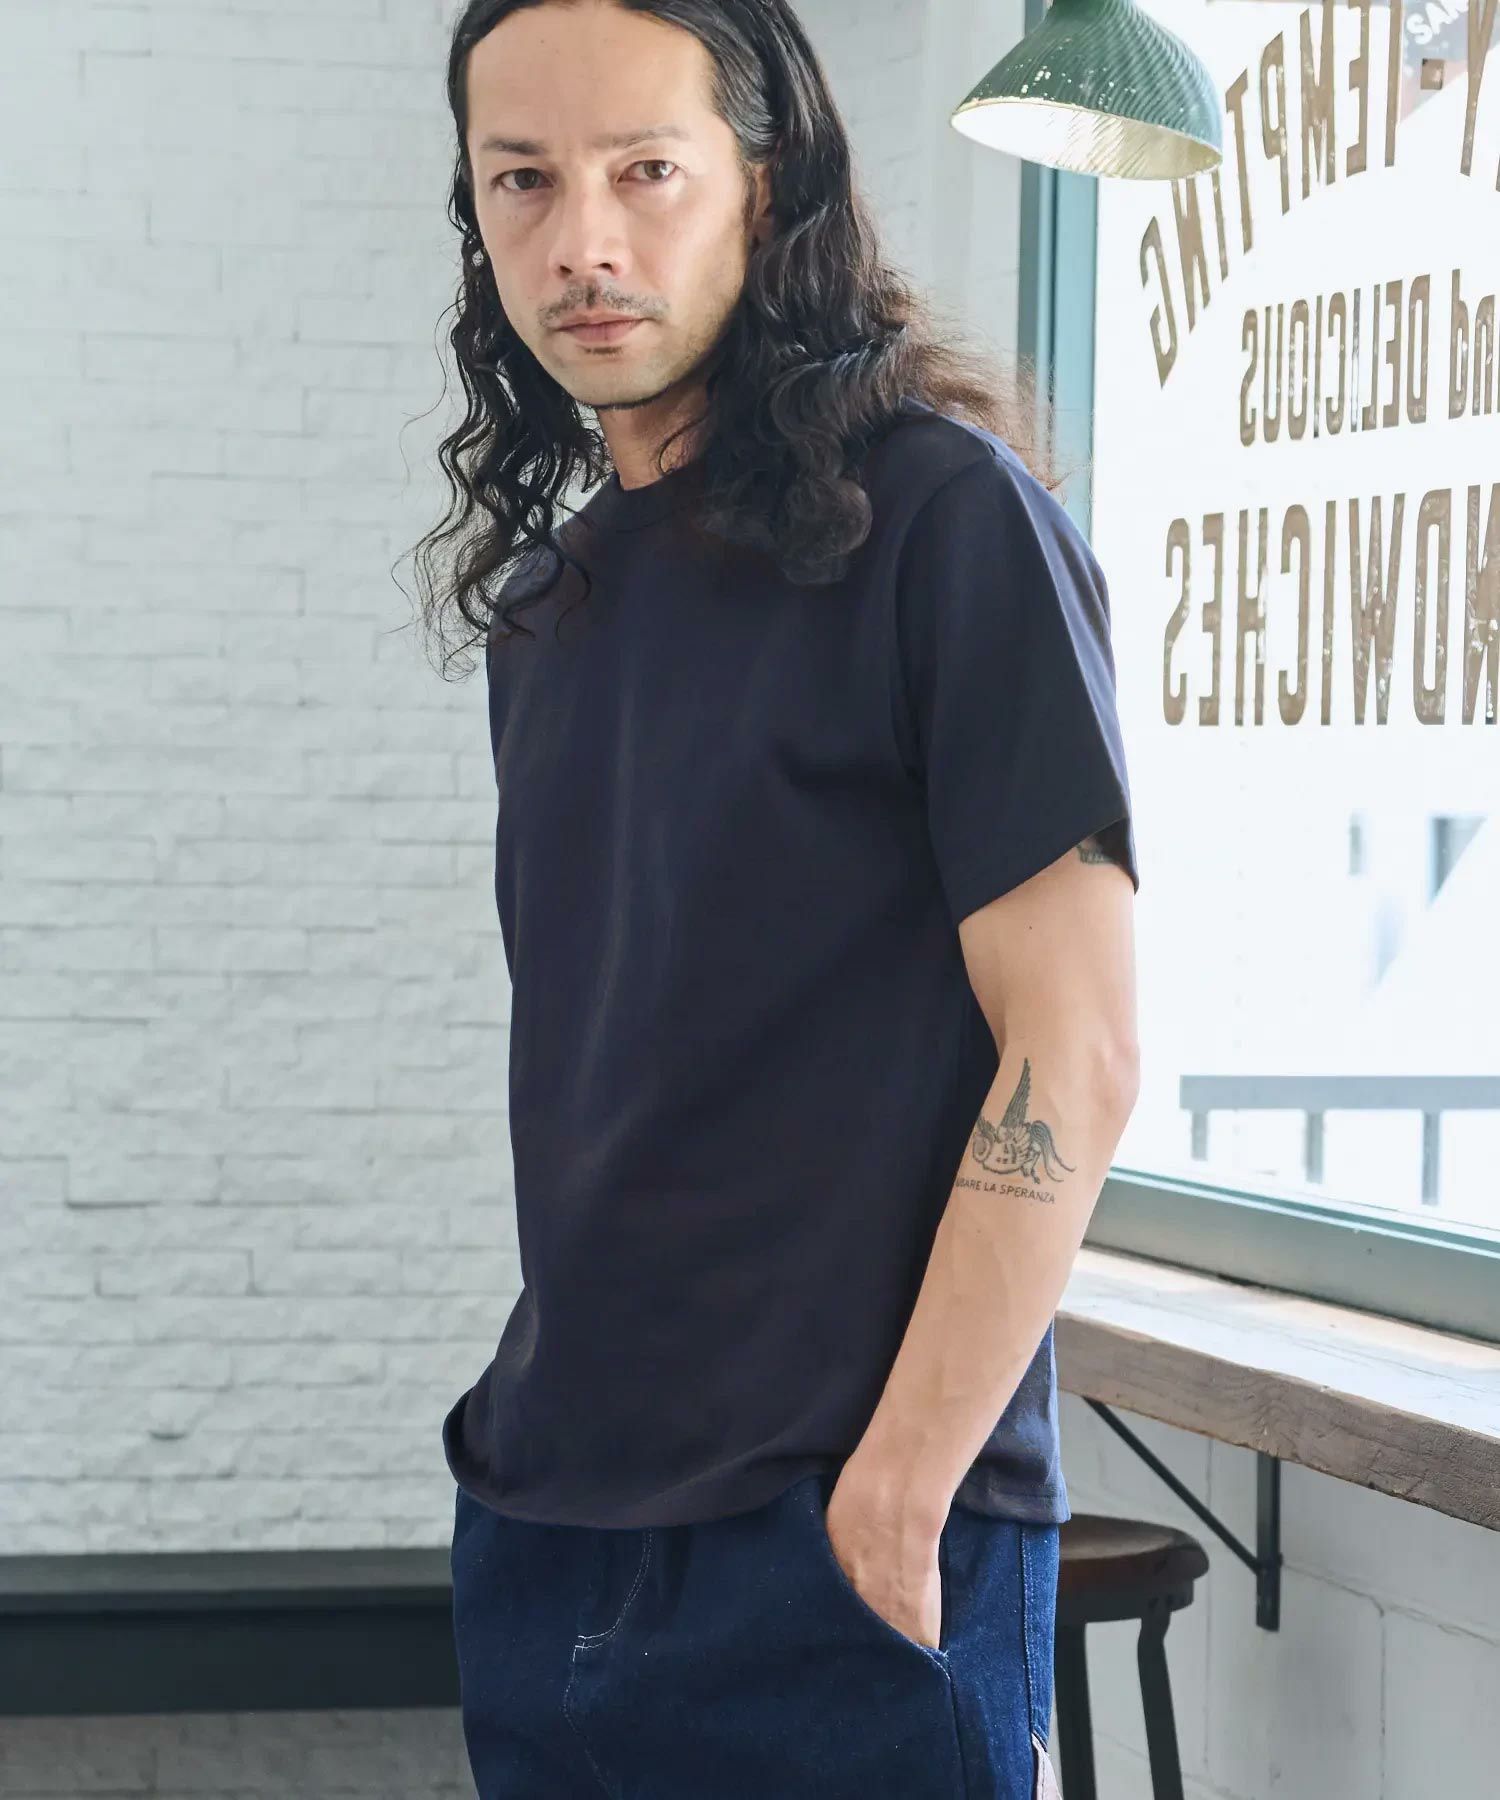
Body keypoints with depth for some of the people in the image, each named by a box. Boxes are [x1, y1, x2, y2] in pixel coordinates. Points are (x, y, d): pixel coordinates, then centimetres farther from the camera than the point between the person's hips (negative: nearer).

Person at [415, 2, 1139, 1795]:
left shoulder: (940, 515, -9)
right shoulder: (551, 603, 12)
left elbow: (1073, 1055, -14)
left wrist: (898, 1499, -17)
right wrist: (533, 1444, 5)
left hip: (848, 1564, -6)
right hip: (547, 1537, 7)